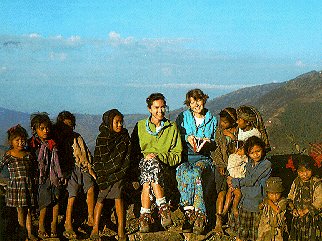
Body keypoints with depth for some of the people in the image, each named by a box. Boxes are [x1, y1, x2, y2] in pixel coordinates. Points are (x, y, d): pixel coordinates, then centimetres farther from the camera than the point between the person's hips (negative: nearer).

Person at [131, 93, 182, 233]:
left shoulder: (172, 128, 12)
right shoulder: (140, 126, 14)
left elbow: (177, 155, 6)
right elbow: (133, 151, 15)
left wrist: (159, 156, -10)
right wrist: (143, 157, -5)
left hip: (164, 165, -1)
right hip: (143, 163, 1)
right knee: (152, 164, -37)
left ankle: (145, 216, -38)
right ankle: (163, 207, -38)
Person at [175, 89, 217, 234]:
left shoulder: (212, 120, 15)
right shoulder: (182, 118, 13)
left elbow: (216, 144, 17)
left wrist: (209, 143, -4)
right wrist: (187, 138, -6)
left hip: (203, 158, 0)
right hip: (184, 157, 0)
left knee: (196, 172, -35)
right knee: (185, 173, -36)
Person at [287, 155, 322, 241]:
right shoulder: (296, 182, 6)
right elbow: (290, 198, 12)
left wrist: (305, 211, -20)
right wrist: (293, 209, -5)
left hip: (313, 219, -5)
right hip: (297, 219, 5)